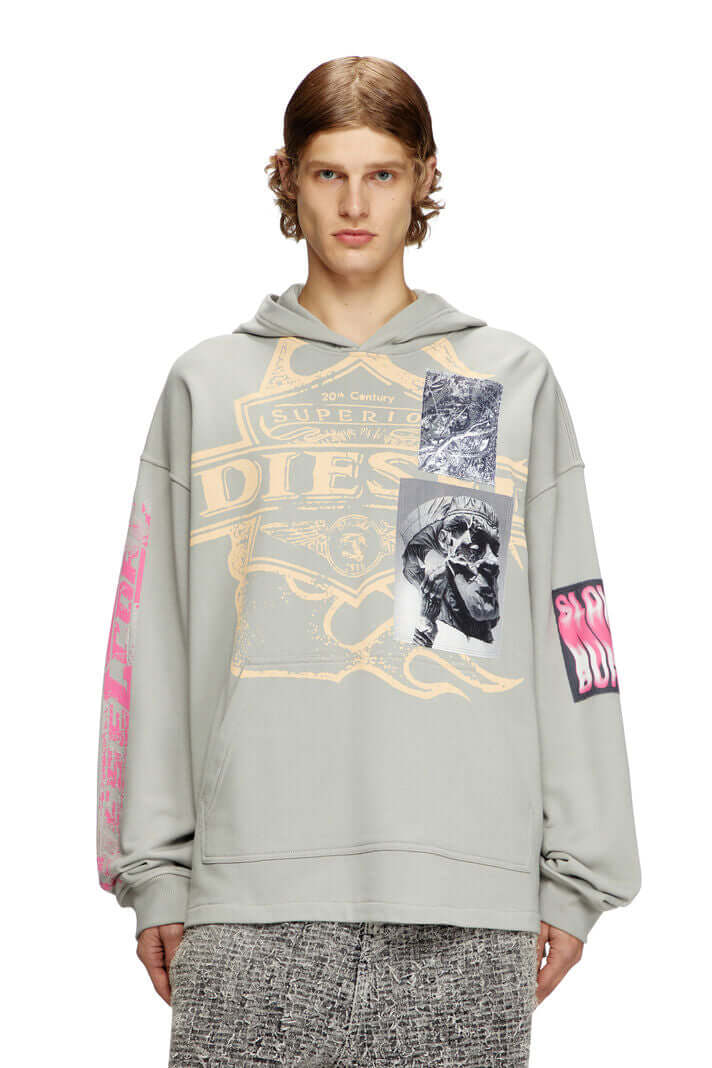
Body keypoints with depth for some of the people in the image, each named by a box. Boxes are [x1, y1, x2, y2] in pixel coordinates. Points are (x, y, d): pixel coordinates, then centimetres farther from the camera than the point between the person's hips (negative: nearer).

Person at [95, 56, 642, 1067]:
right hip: (253, 882, 0)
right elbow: (153, 642, 9)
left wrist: (574, 877, 2)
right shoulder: (207, 385, 12)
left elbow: (570, 632, 7)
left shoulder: (515, 382, 10)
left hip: (468, 898, 0)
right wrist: (153, 870, 3)